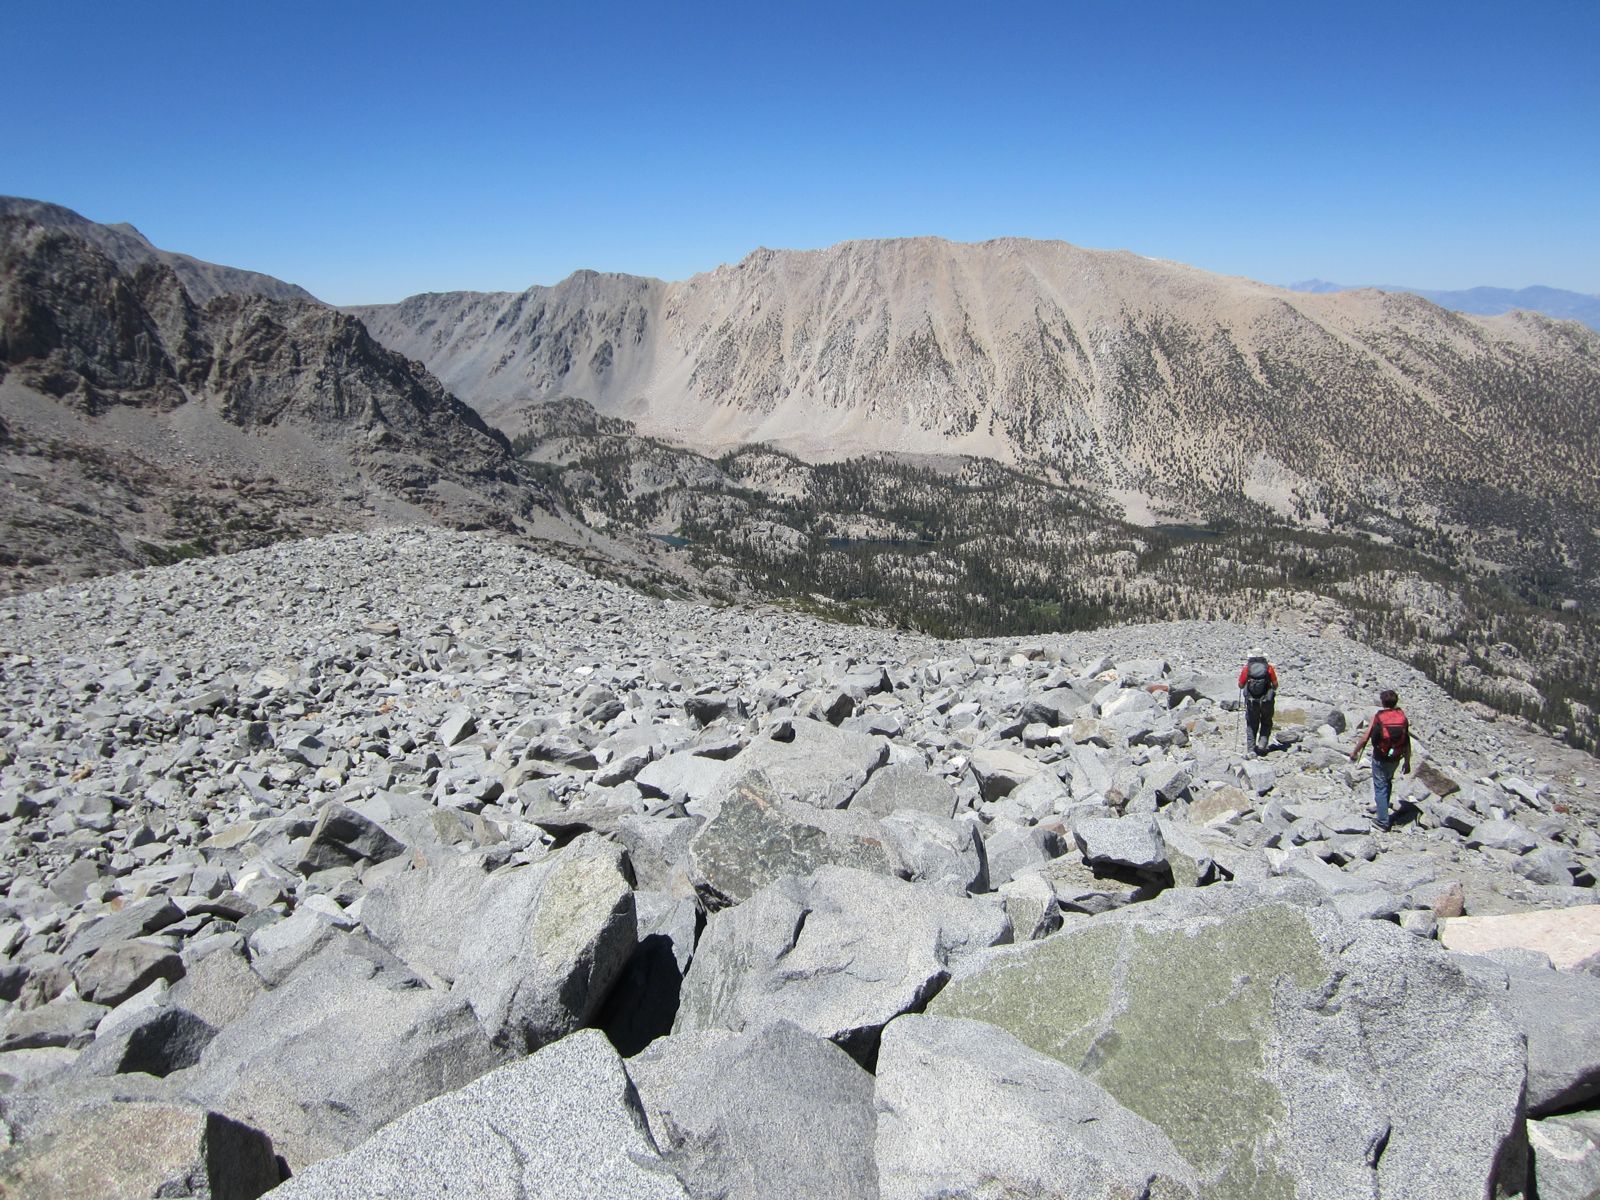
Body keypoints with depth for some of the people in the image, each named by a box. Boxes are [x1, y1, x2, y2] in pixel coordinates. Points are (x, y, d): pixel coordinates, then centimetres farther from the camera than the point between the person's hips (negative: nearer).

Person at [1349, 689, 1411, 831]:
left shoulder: (1377, 717, -14)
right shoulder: (1402, 716, -6)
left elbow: (1365, 738, -11)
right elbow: (1407, 742, -2)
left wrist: (1355, 752, 4)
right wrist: (1407, 762, 8)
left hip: (1380, 759, -4)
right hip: (1395, 759, 4)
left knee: (1380, 788, 5)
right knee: (1388, 782, 28)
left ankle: (1383, 821, 6)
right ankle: (1383, 807, 43)